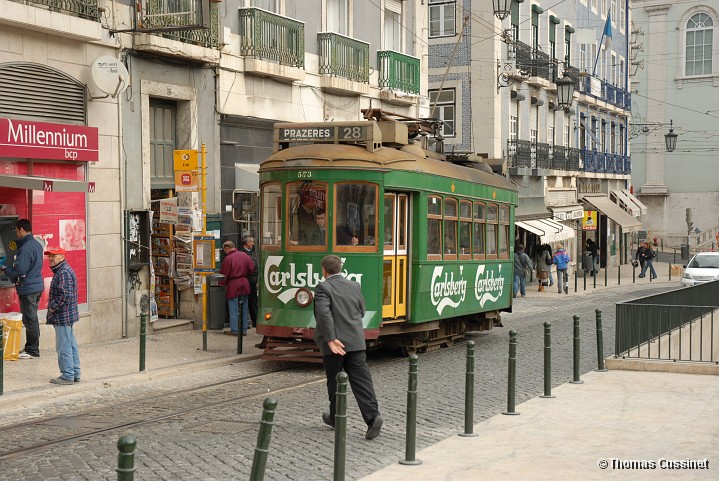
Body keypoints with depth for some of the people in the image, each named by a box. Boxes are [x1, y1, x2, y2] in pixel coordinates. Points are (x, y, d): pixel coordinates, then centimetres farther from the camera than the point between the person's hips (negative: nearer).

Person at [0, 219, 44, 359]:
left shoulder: (25, 248, -20)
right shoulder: (37, 245, 10)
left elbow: (19, 270, -23)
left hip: (28, 288, -9)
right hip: (37, 286, 9)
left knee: (29, 320, -2)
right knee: (32, 319, 16)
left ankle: (32, 351, 4)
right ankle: (31, 347, 25)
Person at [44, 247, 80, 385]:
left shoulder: (64, 273, -18)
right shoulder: (62, 270, 16)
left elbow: (65, 295, -25)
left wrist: (52, 307, -15)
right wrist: (52, 306, 14)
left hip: (63, 316, -11)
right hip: (68, 316, 11)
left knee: (64, 346, -5)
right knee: (71, 345, 14)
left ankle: (67, 376, 1)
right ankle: (75, 373, 20)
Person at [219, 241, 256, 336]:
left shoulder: (228, 258, -14)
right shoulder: (244, 255, 4)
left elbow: (224, 274, -10)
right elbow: (251, 268, 8)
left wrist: (223, 284, 4)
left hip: (233, 285, -5)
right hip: (244, 283, 6)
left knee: (233, 309, 1)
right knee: (244, 308, 11)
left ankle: (234, 330, 3)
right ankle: (243, 329, 15)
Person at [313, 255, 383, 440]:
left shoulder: (323, 288, -7)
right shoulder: (354, 286, 11)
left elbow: (324, 313, -21)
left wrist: (331, 339, -25)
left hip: (334, 343, -4)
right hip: (356, 342, 4)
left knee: (334, 381, 11)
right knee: (361, 380, 0)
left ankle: (335, 417, 23)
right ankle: (372, 416, -13)